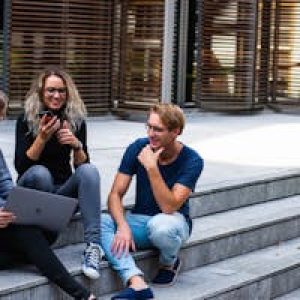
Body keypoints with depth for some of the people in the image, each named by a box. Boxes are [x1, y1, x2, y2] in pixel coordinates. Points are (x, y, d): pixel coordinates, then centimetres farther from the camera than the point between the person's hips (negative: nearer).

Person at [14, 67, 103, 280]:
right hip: (32, 189, -2)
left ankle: (93, 245, -38)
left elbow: (82, 165, -1)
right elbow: (21, 166, -14)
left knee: (90, 170, -27)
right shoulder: (26, 120, -7)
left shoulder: (76, 120, 0)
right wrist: (42, 137, -27)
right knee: (40, 173, -35)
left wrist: (77, 145, -22)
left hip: (63, 190, 3)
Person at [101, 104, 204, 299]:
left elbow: (169, 207, -26)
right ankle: (137, 283, -39)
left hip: (173, 221, -3)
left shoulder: (191, 160, -16)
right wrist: (123, 226, -27)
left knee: (160, 225, -40)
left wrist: (152, 167, -32)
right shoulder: (138, 148, -7)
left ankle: (169, 263, -4)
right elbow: (116, 194, -9)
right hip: (139, 219, 4)